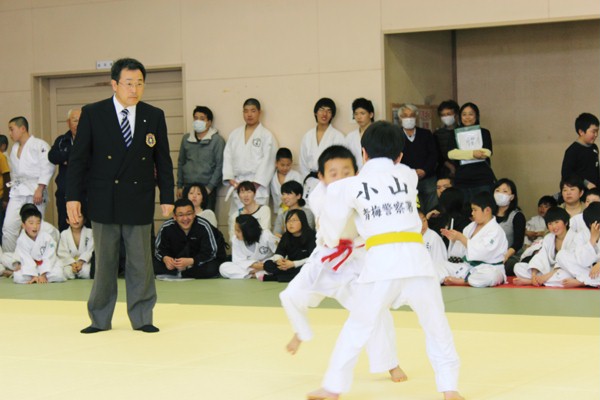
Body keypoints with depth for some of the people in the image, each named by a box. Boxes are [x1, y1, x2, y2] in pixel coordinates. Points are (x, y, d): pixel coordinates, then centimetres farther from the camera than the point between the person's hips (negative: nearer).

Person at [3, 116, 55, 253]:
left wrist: (40, 189, -18)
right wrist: (13, 187, 14)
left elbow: (47, 168, -13)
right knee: (9, 226, -5)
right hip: (17, 192, 6)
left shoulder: (39, 145, -7)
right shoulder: (15, 148, 17)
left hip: (35, 191, -6)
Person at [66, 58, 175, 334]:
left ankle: (141, 317, 14)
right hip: (104, 201, -1)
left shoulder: (154, 116, 4)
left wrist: (167, 196, 3)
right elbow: (78, 158, 0)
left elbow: (163, 161, 8)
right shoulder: (92, 114, -1)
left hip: (139, 202, 1)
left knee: (141, 262, 3)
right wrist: (73, 196, -6)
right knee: (104, 262, 6)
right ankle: (100, 319, 17)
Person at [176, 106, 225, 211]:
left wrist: (210, 187, -9)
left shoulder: (217, 140, 0)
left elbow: (220, 166, -4)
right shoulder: (186, 139, 13)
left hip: (206, 188, -3)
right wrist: (179, 186, 14)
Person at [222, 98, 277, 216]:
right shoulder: (234, 134, 17)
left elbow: (267, 162, -5)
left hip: (257, 186, -4)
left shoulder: (267, 136, 2)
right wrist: (230, 178, -2)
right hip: (237, 185, 4)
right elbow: (228, 157, 11)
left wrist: (256, 183, -12)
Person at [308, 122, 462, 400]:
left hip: (381, 262, -1)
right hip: (415, 257, 2)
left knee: (357, 328, 11)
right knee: (437, 327, 14)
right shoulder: (409, 176, 14)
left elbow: (331, 237, 14)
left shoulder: (350, 186, 7)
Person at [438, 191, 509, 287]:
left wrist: (461, 238, -20)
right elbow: (462, 252, 13)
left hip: (489, 269, -7)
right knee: (439, 267, -3)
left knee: (489, 276, -42)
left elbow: (481, 252, -25)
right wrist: (454, 240, -6)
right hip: (467, 267, 7)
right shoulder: (471, 226, 9)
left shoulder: (495, 231, -13)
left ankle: (460, 281, -26)